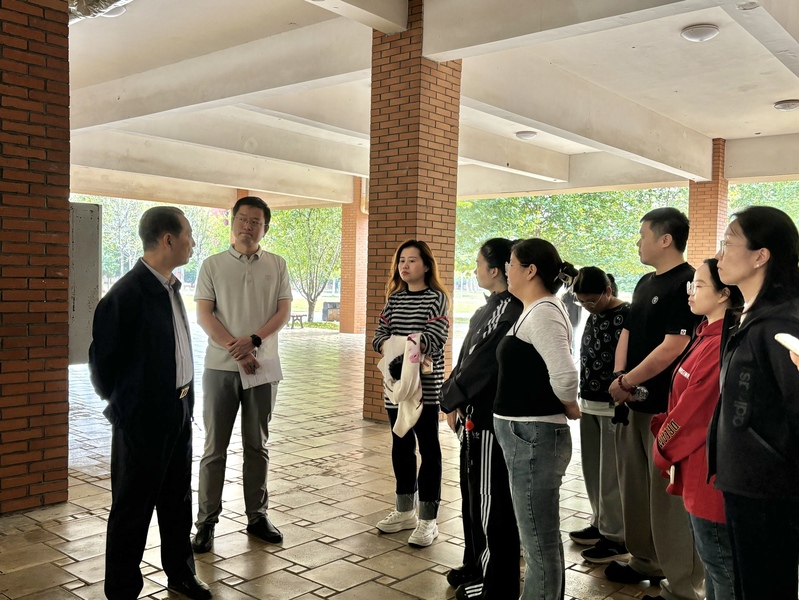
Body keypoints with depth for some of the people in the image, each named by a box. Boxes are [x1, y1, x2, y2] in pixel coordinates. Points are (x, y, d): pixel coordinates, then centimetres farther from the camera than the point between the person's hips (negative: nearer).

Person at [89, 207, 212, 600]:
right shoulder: (127, 294, -19)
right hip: (143, 418, -8)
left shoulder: (170, 287, 7)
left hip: (179, 411, 8)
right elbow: (102, 357, -12)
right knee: (133, 507, 8)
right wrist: (120, 403, 1)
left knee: (177, 499, 20)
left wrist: (184, 398, 12)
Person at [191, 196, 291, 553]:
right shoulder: (212, 265, 2)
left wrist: (253, 341, -15)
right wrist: (235, 349, -13)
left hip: (263, 367, 2)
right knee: (214, 448, 3)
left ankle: (257, 517, 22)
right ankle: (206, 522, 13)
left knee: (257, 446, 11)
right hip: (220, 367, -1)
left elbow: (284, 312, 0)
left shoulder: (277, 266, 6)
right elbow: (203, 314, -4)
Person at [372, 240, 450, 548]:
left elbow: (434, 340, -16)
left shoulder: (436, 298, -6)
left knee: (428, 448, 1)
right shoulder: (394, 298, 11)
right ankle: (405, 510, 28)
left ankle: (428, 519, 8)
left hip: (426, 385, -6)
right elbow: (380, 334, 5)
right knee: (401, 446, 14)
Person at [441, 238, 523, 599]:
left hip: (492, 417, -10)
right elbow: (468, 358, 13)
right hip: (474, 414, 10)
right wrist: (454, 399, 4)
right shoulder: (491, 307, 12)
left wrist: (450, 401, -10)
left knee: (492, 500, 2)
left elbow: (482, 363, -20)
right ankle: (476, 566, 35)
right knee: (472, 493, 19)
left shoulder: (510, 310, -18)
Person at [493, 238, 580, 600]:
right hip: (527, 434, 11)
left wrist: (569, 408, -12)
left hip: (532, 436, -11)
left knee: (538, 540, 1)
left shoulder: (542, 312, -18)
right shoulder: (536, 311, 14)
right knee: (543, 536, 20)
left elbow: (565, 375, -29)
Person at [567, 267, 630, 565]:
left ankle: (616, 538, 11)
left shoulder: (627, 314, -13)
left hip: (613, 405, -8)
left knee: (611, 474, 0)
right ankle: (600, 525, 29)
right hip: (590, 403, 8)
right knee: (592, 470, 15)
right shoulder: (593, 315, 11)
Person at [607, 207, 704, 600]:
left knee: (669, 496, -2)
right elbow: (628, 333, 13)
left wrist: (626, 382, -13)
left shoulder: (687, 283, -15)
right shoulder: (645, 283, 13)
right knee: (635, 487, 18)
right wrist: (619, 377, -4)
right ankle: (647, 562, 35)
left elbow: (673, 347, -21)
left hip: (667, 407, -9)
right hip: (637, 403, 9)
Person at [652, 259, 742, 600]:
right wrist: (665, 433, 5)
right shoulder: (708, 336, 9)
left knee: (718, 560, 4)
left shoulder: (720, 344, -23)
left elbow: (695, 408, -20)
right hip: (698, 468, 10)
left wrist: (663, 450, -7)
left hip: (710, 469, -10)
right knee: (711, 557, 21)